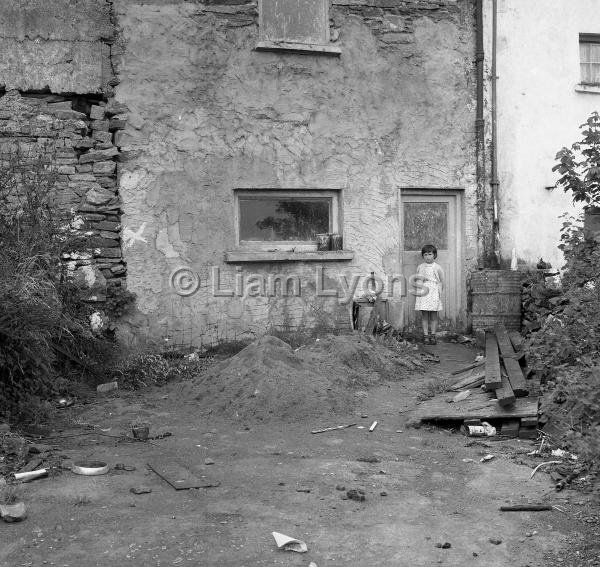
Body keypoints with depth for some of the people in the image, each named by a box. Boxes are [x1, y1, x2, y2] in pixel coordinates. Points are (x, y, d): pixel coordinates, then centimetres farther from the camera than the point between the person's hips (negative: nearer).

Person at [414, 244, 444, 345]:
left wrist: (440, 292, -3)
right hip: (423, 293, 1)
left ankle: (433, 335, 9)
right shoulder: (420, 267, 8)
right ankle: (425, 336, 6)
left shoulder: (437, 267, 3)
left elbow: (441, 281, 6)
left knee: (433, 316, 2)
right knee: (424, 316, 1)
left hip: (434, 294, -1)